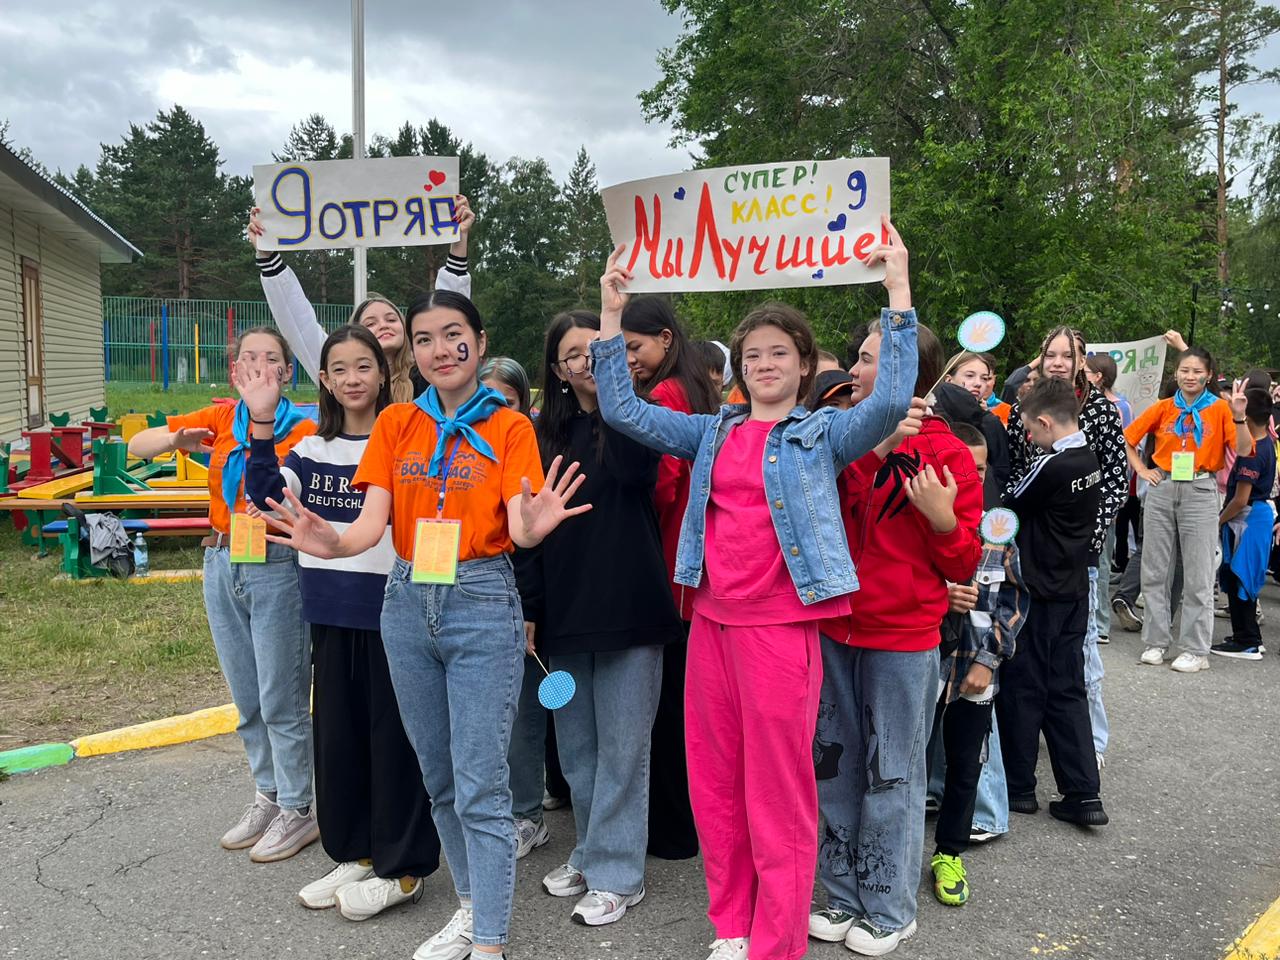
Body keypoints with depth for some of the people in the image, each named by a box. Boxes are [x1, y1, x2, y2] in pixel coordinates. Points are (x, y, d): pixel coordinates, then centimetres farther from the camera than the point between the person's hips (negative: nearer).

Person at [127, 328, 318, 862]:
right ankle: (268, 797, 31)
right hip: (222, 566, 6)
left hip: (277, 568, -5)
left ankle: (297, 811, 16)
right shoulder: (221, 418, 6)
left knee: (281, 700, 1)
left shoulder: (302, 428, -8)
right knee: (247, 700, 16)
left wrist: (265, 427, -28)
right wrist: (176, 439, -17)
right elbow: (137, 446, 3)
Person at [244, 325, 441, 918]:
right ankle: (356, 852, 31)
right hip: (331, 612, 6)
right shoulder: (311, 447, 10)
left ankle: (402, 866, 17)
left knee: (394, 734, 3)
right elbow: (267, 496, 1)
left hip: (391, 611, -5)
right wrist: (261, 423, -6)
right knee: (336, 731, 14)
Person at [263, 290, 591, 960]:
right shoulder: (396, 424, 6)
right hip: (408, 603, 4)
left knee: (480, 785, -4)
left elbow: (518, 527, -14)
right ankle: (472, 905, 34)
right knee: (439, 777, 15)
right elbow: (374, 520, -5)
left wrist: (535, 526, -38)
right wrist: (334, 543, -27)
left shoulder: (509, 427, -3)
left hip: (482, 603, -4)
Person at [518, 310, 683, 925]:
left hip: (627, 609, -4)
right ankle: (592, 853, 33)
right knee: (576, 748, 15)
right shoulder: (546, 433, 9)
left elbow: (634, 470, -26)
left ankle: (616, 873, 18)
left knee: (620, 748, 4)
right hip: (564, 615, 5)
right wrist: (528, 608, 6)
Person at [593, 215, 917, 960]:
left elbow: (892, 402, -17)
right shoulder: (712, 433, 10)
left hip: (780, 627, -4)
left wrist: (898, 293, -20)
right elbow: (622, 410, 7)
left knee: (779, 795, 3)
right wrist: (612, 314, 1)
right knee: (716, 785, 14)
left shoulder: (822, 433, 0)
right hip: (711, 623, 5)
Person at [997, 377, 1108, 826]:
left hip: (1039, 594, -8)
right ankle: (1083, 794, 10)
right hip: (1074, 590, 8)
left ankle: (1018, 787, 15)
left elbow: (1009, 507, -8)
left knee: (1022, 688, 4)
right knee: (1067, 689, 11)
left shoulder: (1052, 467, -20)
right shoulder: (1089, 459, 6)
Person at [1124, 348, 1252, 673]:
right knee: (1155, 570, 8)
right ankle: (1156, 642, 19)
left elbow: (1243, 450, -12)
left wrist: (1239, 416, -25)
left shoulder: (1219, 409, -2)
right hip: (1162, 489, 3)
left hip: (1200, 492, -3)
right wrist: (1141, 469, 4)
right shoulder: (1163, 408, 4)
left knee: (1198, 576, 1)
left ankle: (1195, 650, 9)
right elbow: (1127, 438, 13)